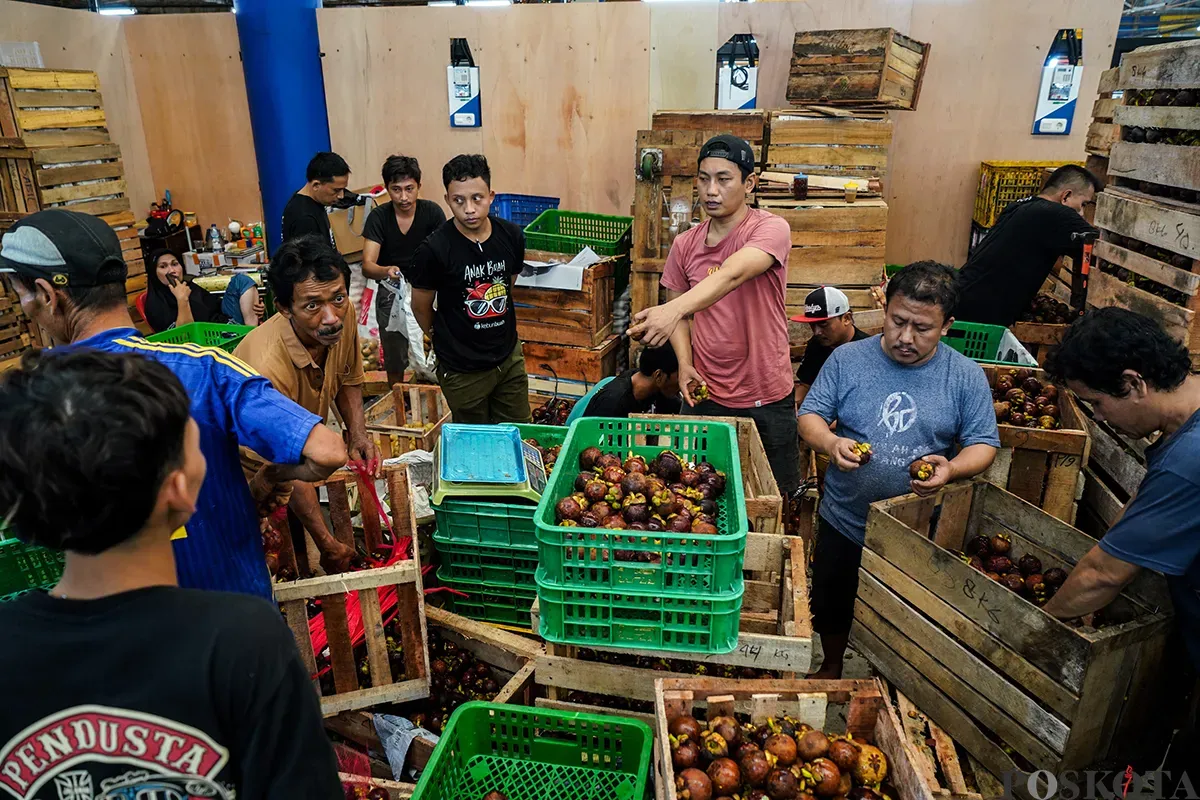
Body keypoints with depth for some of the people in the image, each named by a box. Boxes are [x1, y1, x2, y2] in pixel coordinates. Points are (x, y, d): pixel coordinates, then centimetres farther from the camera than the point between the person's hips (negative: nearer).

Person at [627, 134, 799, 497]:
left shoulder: (770, 229, -13)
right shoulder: (685, 244, 3)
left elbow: (732, 274, -32)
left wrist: (673, 310, -48)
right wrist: (685, 364, -7)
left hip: (766, 399, -3)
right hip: (706, 395, 4)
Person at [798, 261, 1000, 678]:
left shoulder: (967, 376, -6)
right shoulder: (847, 359, -6)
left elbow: (984, 443, -3)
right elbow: (810, 416, -5)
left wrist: (952, 468, -25)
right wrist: (830, 442, -27)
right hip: (843, 522, 1)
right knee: (831, 609, 21)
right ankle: (832, 667, 49)